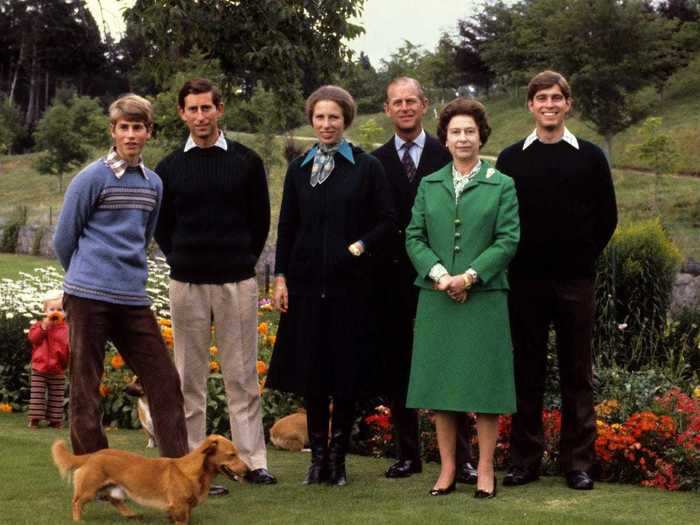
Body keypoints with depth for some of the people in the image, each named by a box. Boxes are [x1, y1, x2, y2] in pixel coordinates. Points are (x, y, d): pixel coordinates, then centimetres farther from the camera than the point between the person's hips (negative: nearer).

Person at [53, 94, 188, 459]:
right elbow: (63, 241, 1)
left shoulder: (153, 183, 12)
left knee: (164, 381, 2)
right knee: (85, 391, 0)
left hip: (133, 299, 5)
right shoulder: (92, 178, -5)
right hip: (89, 298, -5)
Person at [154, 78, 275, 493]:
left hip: (237, 282, -1)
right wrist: (182, 260, 7)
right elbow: (161, 226, 14)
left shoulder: (247, 162, 4)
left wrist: (244, 260, 6)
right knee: (190, 378, 4)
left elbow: (261, 220, 9)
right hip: (186, 283, 1)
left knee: (243, 376, 3)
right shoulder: (169, 168, 6)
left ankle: (254, 460, 8)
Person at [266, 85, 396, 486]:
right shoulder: (299, 169, 10)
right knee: (310, 370, 5)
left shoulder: (367, 167, 1)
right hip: (306, 283, 3)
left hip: (350, 283, -2)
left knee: (346, 369, 2)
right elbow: (286, 227, 11)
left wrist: (361, 246, -13)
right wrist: (281, 277, 5)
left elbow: (387, 220, 1)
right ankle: (318, 456, 15)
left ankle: (338, 456, 13)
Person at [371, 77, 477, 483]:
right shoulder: (376, 162, 7)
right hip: (394, 276, 3)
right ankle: (408, 453, 17)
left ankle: (461, 457, 2)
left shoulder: (447, 155, 1)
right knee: (398, 366, 8)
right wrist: (375, 268, -2)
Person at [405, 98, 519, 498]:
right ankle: (448, 469, 13)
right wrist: (439, 274, -11)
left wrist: (470, 276, -13)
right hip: (437, 298, 3)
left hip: (484, 297, -2)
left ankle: (486, 470, 8)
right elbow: (414, 237, 6)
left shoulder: (501, 185, 4)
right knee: (440, 384, 5)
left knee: (484, 383, 0)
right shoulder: (429, 185, 11)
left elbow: (509, 240, -4)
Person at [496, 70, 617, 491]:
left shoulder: (590, 157, 4)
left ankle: (578, 461, 9)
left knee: (577, 373, 4)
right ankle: (526, 459, 12)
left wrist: (586, 257, 2)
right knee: (527, 371, 5)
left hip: (575, 281, -1)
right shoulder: (511, 159, 6)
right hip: (526, 280, 1)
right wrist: (513, 260, 2)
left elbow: (607, 217, 8)